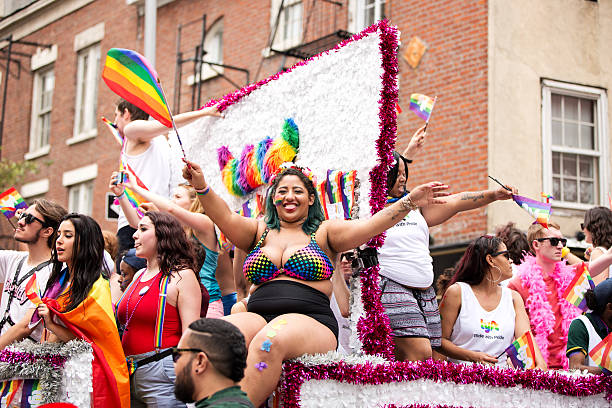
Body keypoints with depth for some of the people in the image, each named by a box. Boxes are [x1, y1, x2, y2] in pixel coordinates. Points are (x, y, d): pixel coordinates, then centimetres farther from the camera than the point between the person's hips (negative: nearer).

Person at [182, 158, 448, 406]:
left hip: (311, 321, -2)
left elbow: (370, 225, 3)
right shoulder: (259, 232, 23)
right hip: (257, 317, 2)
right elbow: (225, 218, 5)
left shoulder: (323, 233, 17)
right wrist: (201, 187, -13)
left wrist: (409, 202, -11)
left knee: (268, 341, -37)